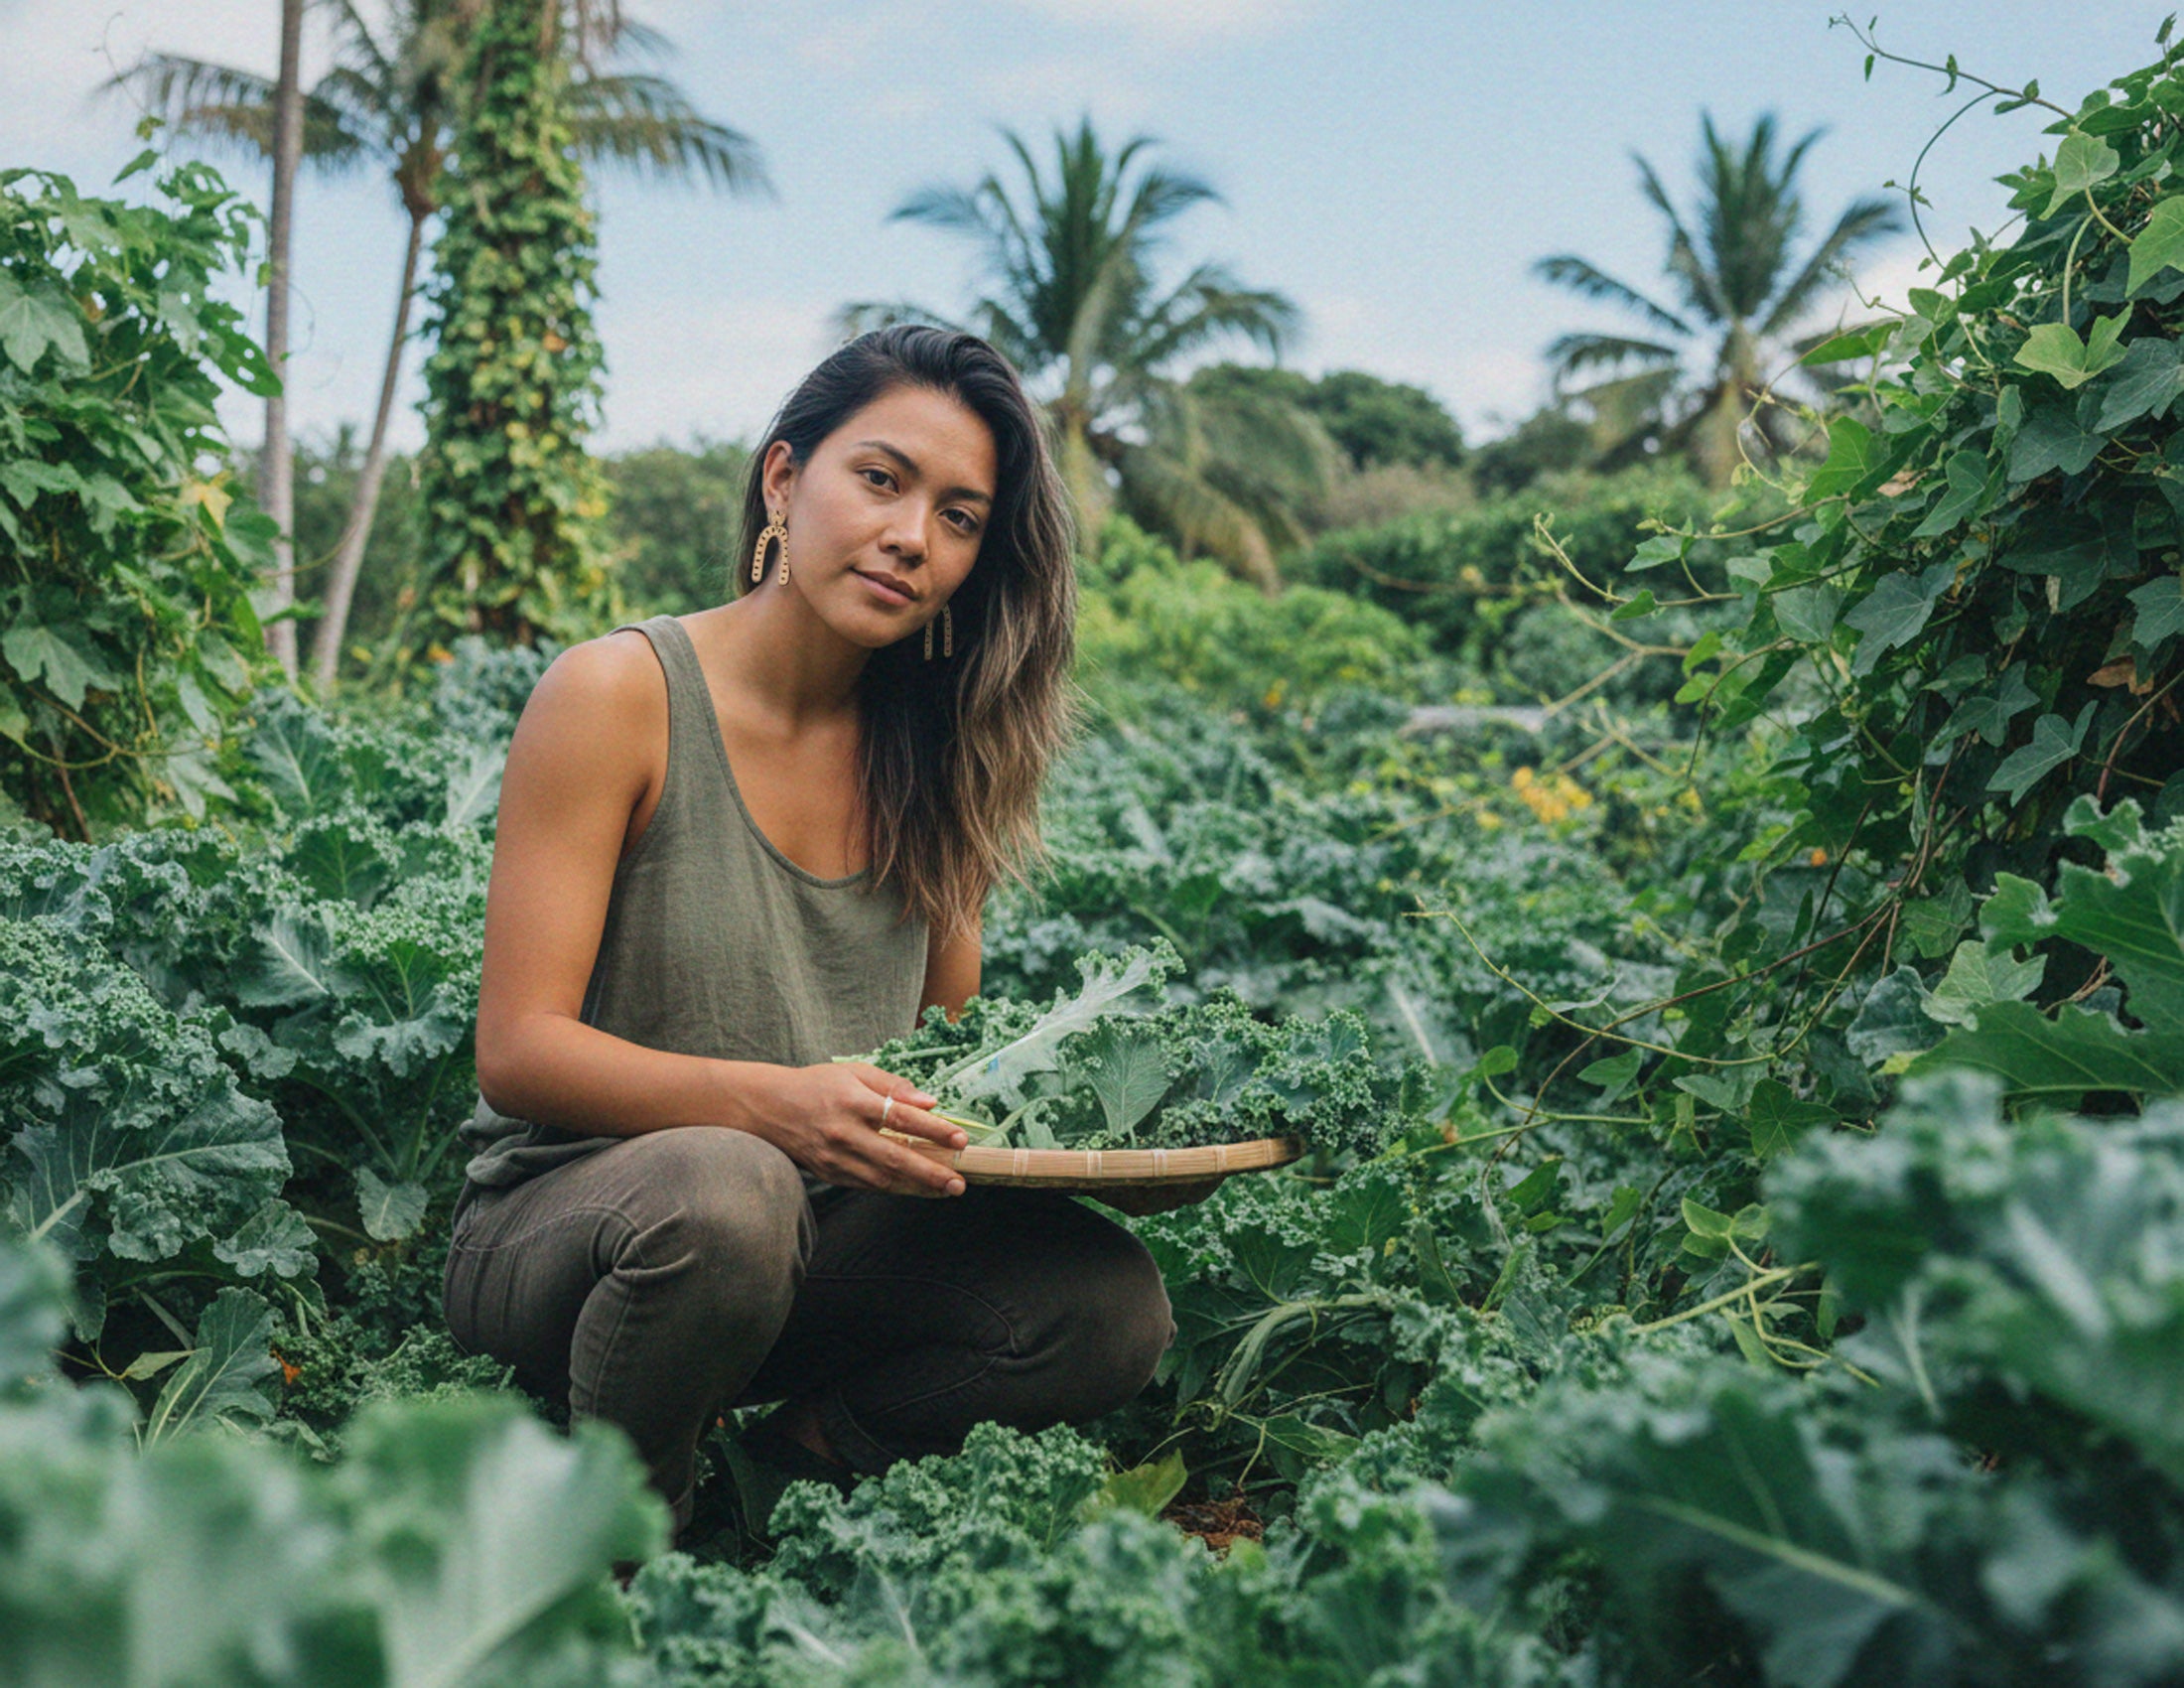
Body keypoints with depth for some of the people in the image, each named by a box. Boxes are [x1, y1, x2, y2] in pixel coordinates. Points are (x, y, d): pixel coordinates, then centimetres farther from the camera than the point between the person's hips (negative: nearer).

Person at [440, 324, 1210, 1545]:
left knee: (1113, 1307, -20)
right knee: (724, 1190, -38)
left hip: (820, 1231, 4)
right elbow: (519, 1052, -14)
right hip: (559, 1219, -4)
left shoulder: (934, 753, 6)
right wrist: (777, 1104, -31)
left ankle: (786, 1457, -2)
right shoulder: (621, 695, -9)